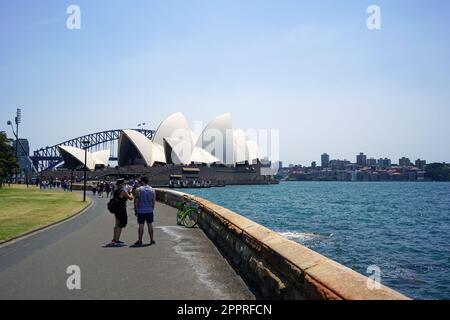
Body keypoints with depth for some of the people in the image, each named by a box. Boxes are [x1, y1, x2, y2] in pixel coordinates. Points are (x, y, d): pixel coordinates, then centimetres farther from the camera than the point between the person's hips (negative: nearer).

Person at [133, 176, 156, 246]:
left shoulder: (138, 190, -6)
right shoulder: (152, 190, 4)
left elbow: (136, 201, -6)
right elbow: (154, 201, 7)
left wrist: (135, 211, 1)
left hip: (141, 211, -3)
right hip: (150, 210, 3)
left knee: (141, 225, 3)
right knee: (150, 225, 9)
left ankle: (140, 241, 9)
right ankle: (152, 240, 13)